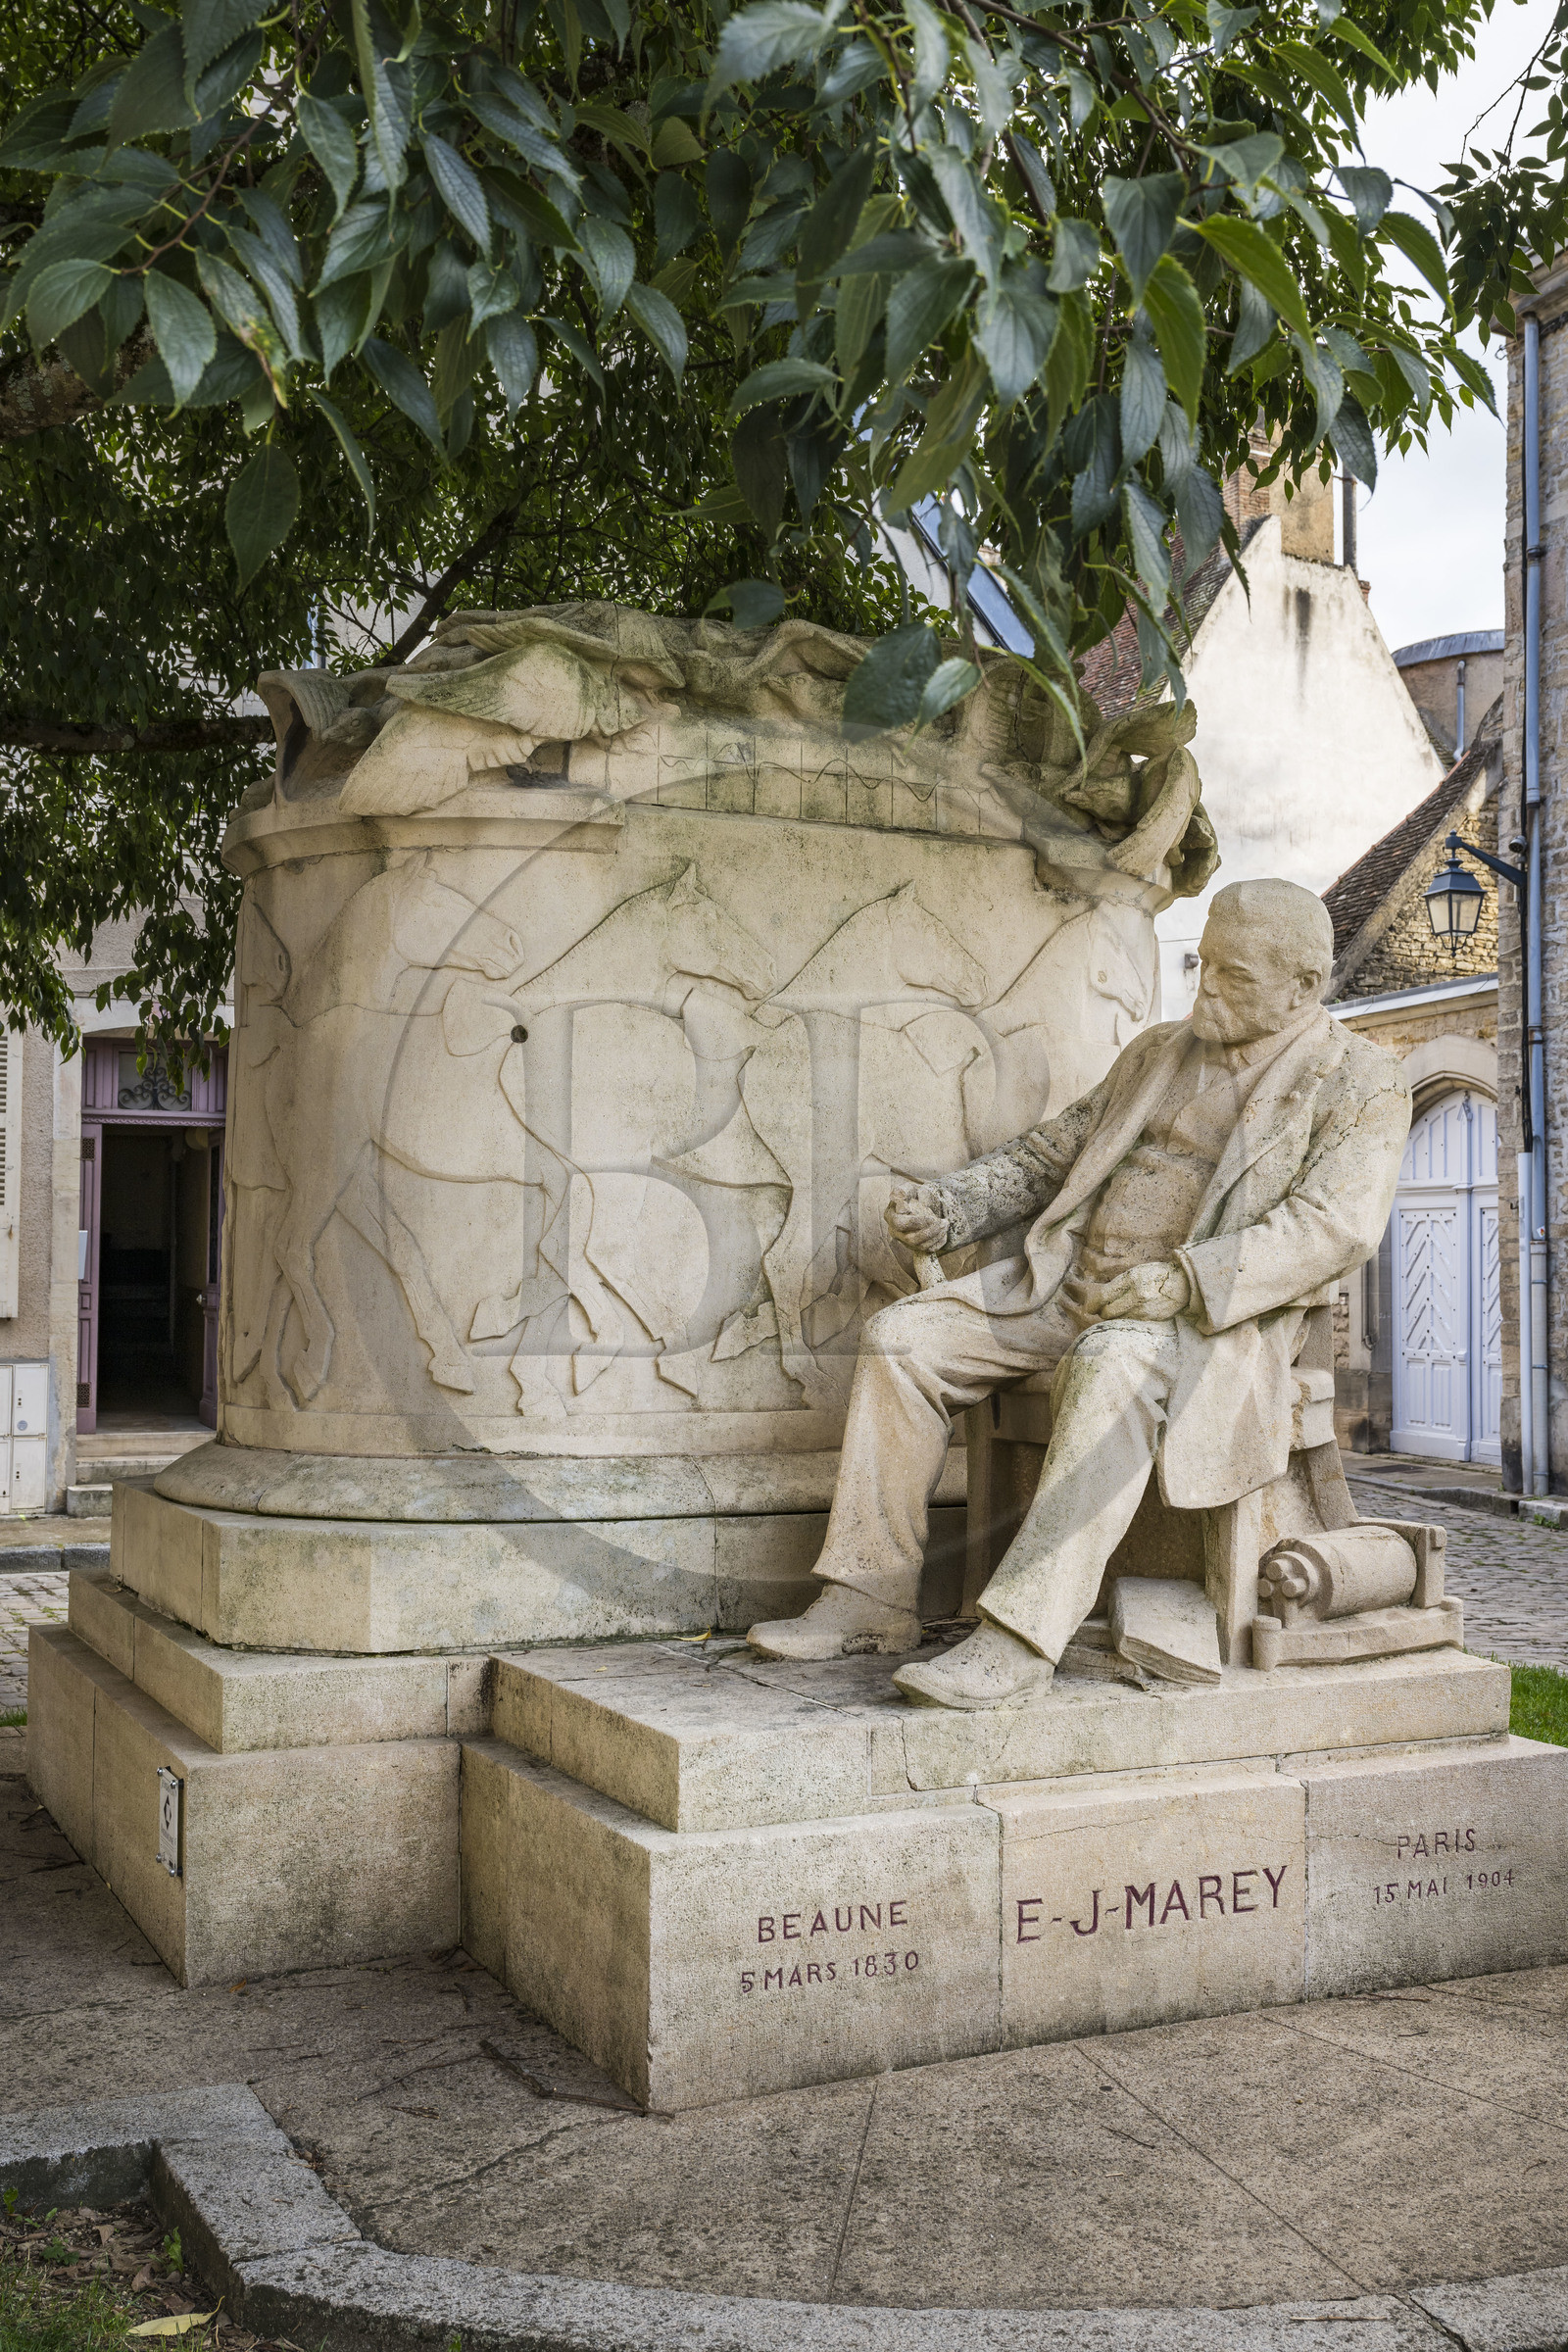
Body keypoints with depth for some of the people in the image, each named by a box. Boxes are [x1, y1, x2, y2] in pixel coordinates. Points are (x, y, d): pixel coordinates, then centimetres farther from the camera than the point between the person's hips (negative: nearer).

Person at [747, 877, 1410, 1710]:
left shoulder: (1362, 1083, 0)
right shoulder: (1158, 1053, 20)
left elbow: (1330, 1228, -14)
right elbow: (1053, 1152, 23)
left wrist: (1179, 1282, -26)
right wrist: (949, 1205, 5)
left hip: (1210, 1318, -6)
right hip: (1070, 1283, 7)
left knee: (1113, 1370, -39)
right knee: (902, 1338, -11)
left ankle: (1017, 1640, -38)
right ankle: (871, 1602, -7)